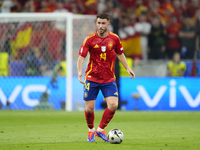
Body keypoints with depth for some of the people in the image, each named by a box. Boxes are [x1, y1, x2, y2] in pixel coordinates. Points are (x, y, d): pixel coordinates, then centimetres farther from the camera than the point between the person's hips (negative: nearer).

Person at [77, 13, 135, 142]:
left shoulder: (114, 38, 0)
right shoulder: (90, 39, -6)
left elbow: (120, 54, 17)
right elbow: (81, 57, -6)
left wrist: (127, 68, 10)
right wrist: (79, 72, -22)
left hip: (109, 79, 1)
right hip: (92, 78, -1)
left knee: (113, 105, -14)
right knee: (89, 109, -1)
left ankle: (101, 129, 6)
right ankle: (91, 130, 27)